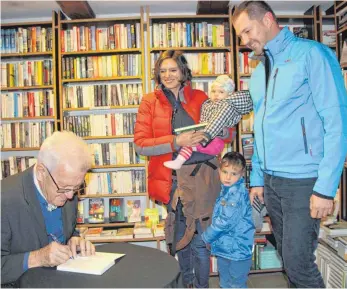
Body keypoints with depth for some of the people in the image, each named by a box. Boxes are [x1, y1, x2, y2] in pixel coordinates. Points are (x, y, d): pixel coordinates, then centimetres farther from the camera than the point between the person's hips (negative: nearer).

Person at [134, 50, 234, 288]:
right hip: (171, 179, 1)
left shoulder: (199, 98, 6)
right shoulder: (150, 102, 5)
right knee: (179, 238, 15)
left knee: (199, 240, 2)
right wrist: (176, 142, -17)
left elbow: (228, 134, 7)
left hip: (201, 177, 0)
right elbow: (140, 144, -5)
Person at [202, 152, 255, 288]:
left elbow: (224, 221, -24)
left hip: (238, 249, -9)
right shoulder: (225, 190, 6)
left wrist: (206, 237, -12)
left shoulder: (238, 194, -22)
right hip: (223, 247, 9)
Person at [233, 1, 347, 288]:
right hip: (271, 181, 7)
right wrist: (257, 178, 13)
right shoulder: (258, 73, 13)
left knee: (298, 262, -3)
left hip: (303, 181, -7)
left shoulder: (311, 54, -8)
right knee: (288, 256, 16)